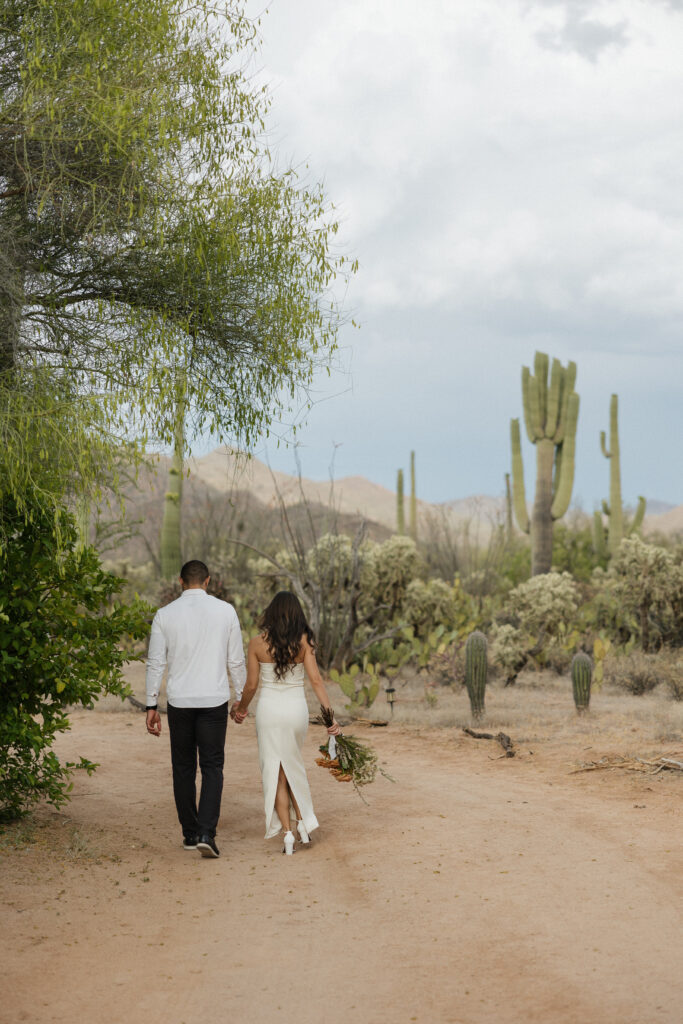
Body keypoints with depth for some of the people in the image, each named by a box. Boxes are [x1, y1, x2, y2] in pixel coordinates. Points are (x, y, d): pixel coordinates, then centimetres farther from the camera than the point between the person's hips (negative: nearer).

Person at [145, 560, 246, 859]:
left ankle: (190, 834, 19)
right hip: (214, 700, -1)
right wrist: (241, 698, 14)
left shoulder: (165, 614, -1)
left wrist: (151, 706, 5)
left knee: (183, 767, 13)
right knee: (212, 767, 3)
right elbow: (236, 660, 3)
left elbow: (155, 663, 0)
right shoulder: (225, 611, -1)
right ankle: (206, 833, -11)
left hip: (179, 701, 1)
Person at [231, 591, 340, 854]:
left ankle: (287, 832, -2)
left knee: (275, 772, 6)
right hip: (297, 709, 2)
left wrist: (242, 708, 17)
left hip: (269, 709, -2)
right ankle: (303, 823, 17)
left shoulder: (257, 643, -5)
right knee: (292, 766, 23)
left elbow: (251, 685, -2)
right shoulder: (304, 642, -4)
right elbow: (316, 680, -10)